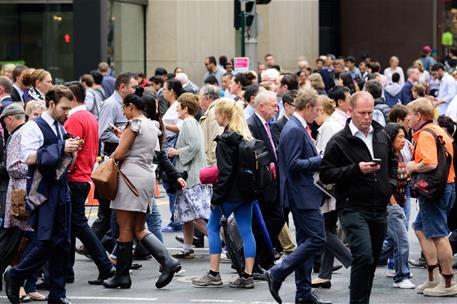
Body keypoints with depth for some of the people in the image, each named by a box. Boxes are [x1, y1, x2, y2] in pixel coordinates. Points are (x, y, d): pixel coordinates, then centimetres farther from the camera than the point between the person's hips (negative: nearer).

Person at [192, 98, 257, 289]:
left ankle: (214, 274, 4)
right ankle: (247, 275, 5)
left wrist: (216, 196, -15)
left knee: (213, 227, 5)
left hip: (231, 192, -8)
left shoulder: (226, 139, -14)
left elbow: (225, 171, -18)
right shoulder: (247, 136, 11)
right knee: (246, 231, 6)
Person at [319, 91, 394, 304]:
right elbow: (325, 174, -10)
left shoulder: (382, 137, 13)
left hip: (379, 209, 6)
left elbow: (390, 166, 29)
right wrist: (356, 169, -20)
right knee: (364, 257, -20)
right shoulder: (339, 141, -6)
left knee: (371, 261, 11)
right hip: (353, 208, -6)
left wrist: (390, 189, 14)